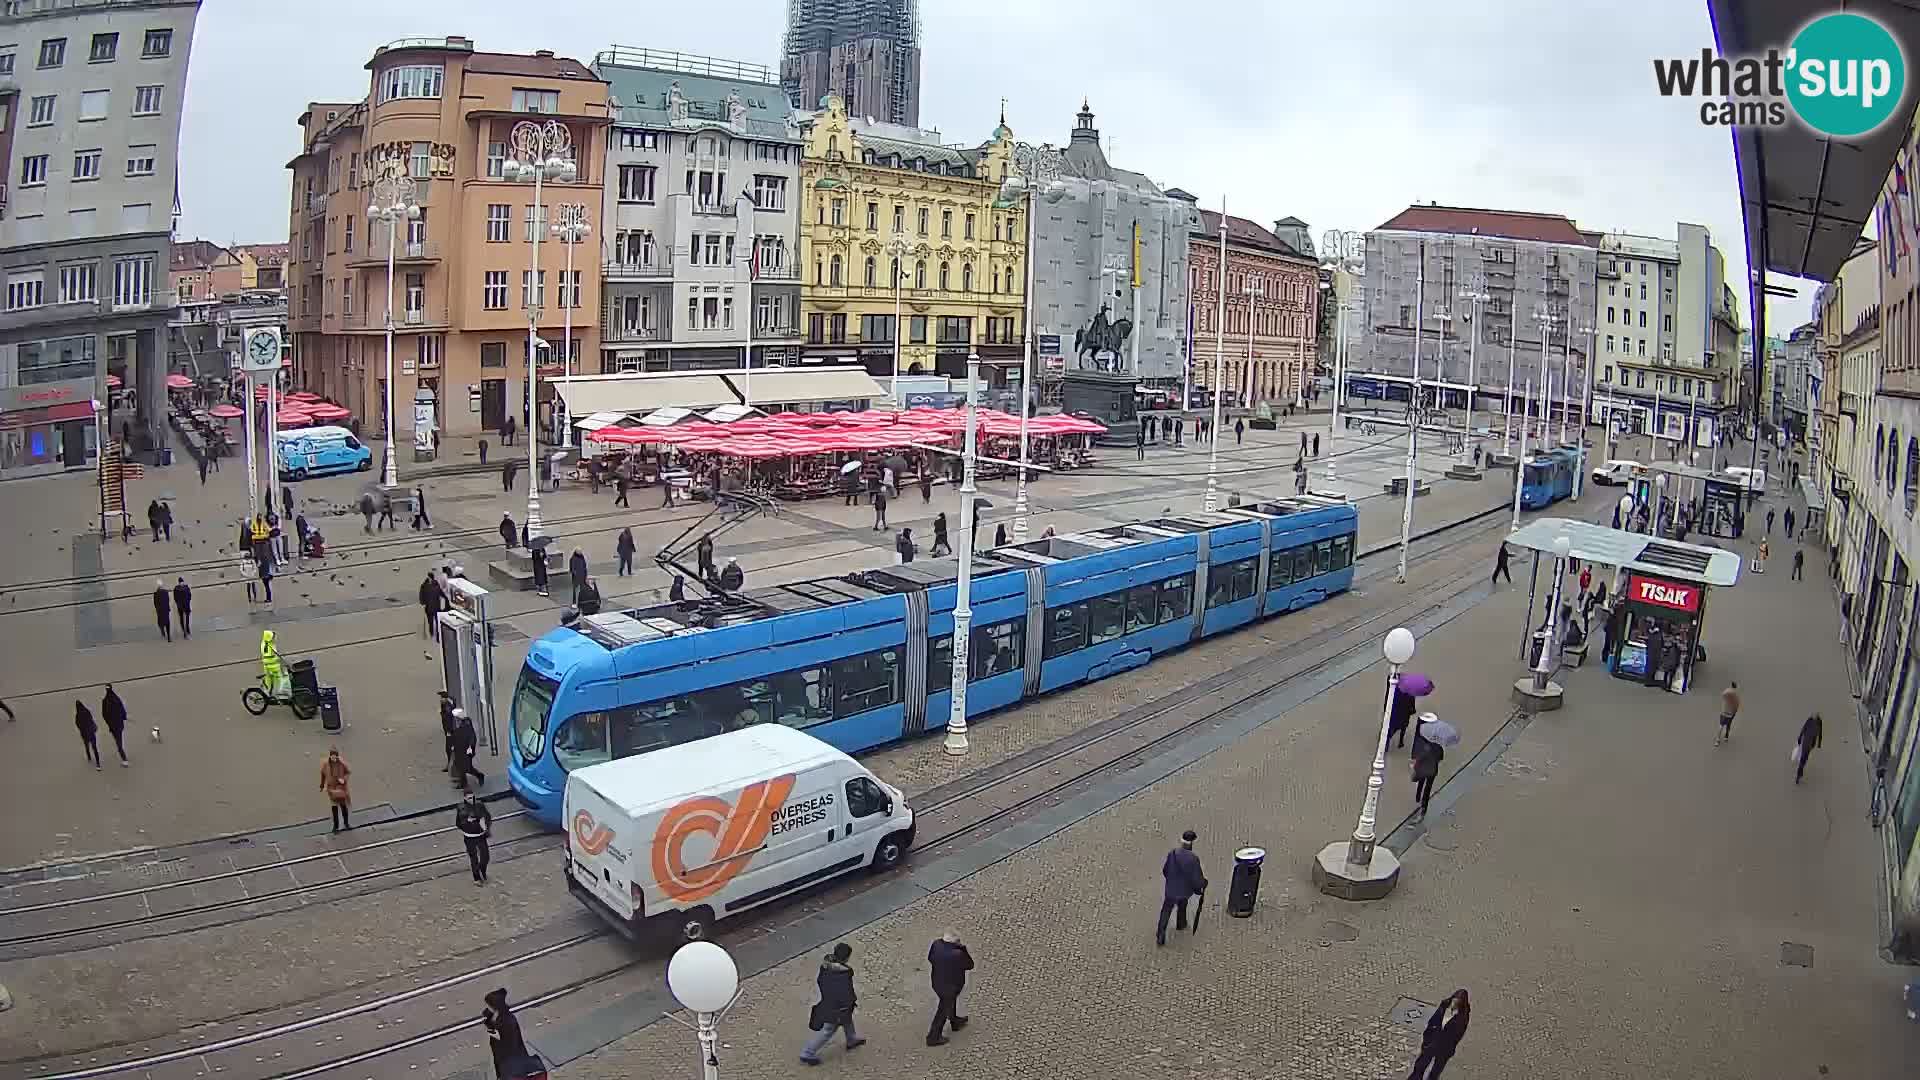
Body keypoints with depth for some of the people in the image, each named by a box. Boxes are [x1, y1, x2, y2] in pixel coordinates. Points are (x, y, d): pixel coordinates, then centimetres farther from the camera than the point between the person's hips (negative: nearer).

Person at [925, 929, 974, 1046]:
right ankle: (933, 1037, 30)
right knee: (943, 1011, 15)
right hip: (949, 987, -6)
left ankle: (955, 1022, 57)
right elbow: (969, 965, -18)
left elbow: (930, 958, -1)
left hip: (937, 983, 6)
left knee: (951, 1001, 32)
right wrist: (963, 948, -16)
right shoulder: (957, 954, -37)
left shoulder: (936, 944, -20)